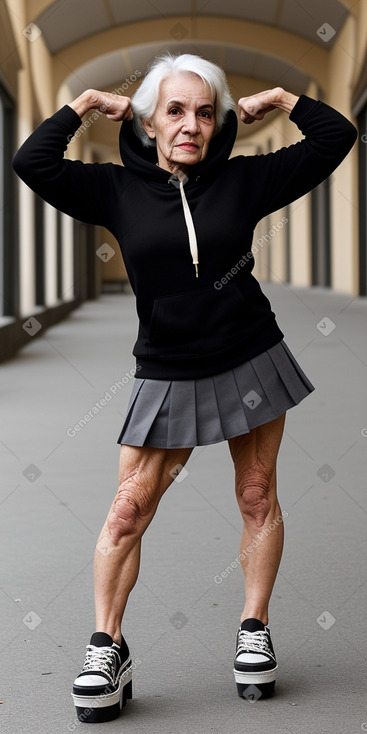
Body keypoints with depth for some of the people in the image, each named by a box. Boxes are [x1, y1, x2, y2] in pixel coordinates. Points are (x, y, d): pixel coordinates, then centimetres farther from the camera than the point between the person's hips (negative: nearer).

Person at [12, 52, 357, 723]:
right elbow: (33, 162, -12)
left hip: (251, 362, 1)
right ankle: (107, 649, 1)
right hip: (167, 376, -1)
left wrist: (275, 100, 0)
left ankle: (254, 631, 20)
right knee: (129, 510, -6)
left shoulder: (242, 179, 0)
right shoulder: (118, 189, -1)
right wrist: (87, 102, -5)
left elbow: (335, 138, 2)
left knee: (258, 498, 8)